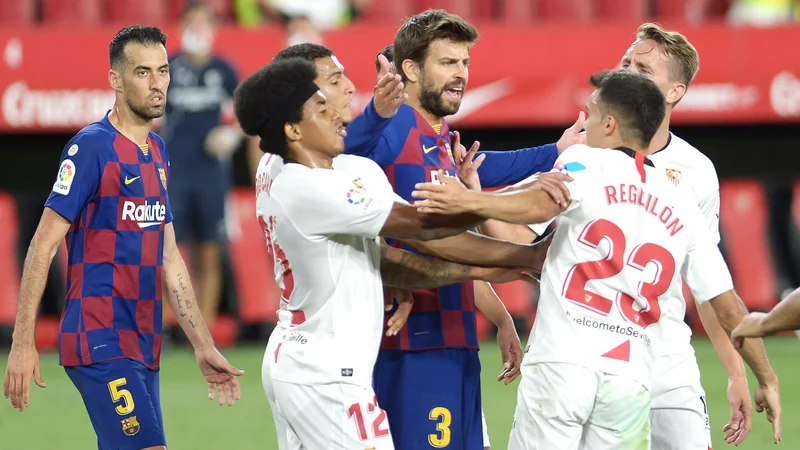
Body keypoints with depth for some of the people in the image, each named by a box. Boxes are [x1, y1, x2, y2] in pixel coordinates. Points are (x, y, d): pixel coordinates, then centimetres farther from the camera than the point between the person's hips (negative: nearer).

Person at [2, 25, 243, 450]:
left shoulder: (157, 152, 15)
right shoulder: (92, 146, -9)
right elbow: (43, 246, -11)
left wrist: (204, 348, 19)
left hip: (144, 347, 8)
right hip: (100, 345, -8)